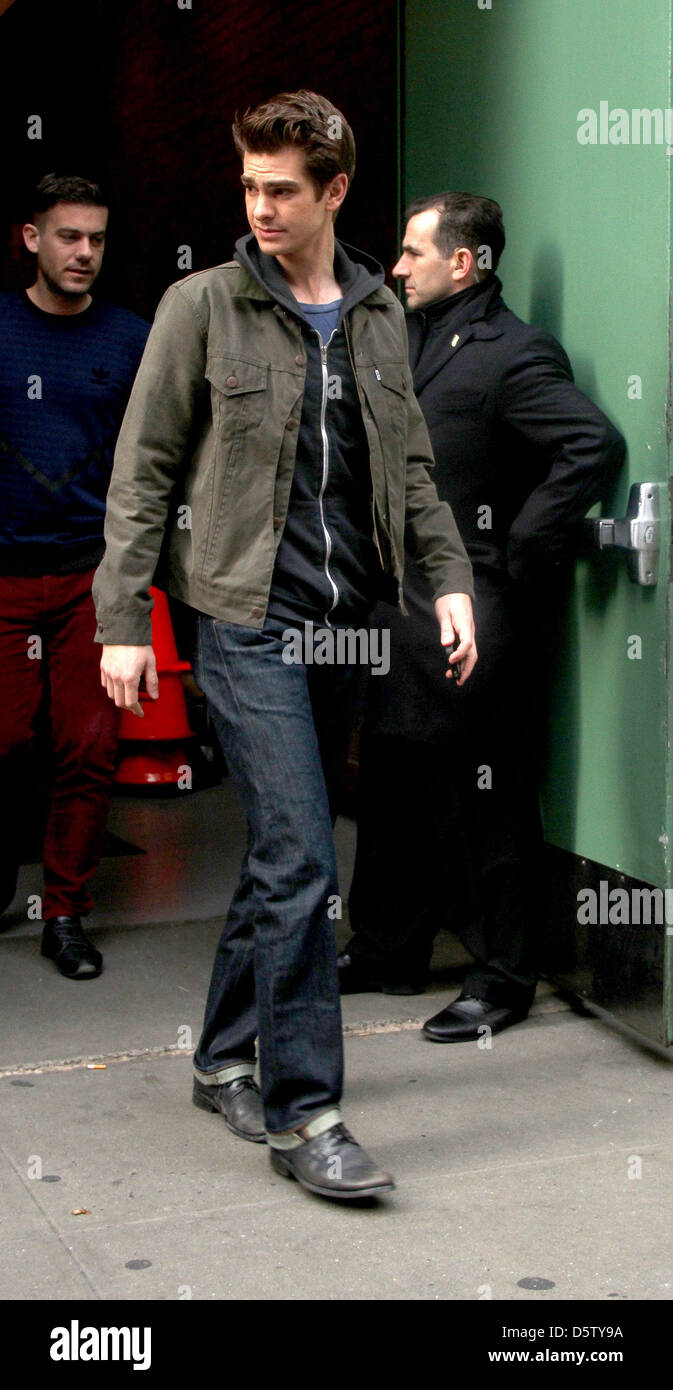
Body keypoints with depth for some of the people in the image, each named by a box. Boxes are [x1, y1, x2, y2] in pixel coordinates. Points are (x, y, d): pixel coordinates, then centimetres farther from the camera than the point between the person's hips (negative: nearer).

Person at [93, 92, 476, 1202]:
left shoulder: (379, 315, 12)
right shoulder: (203, 306, -1)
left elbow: (411, 467, 18)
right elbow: (143, 474, -1)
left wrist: (449, 580, 6)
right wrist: (122, 622, -5)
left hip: (346, 627, 5)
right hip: (249, 621, -5)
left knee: (283, 858, 12)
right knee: (300, 862, -12)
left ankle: (226, 1060, 28)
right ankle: (304, 1114, -3)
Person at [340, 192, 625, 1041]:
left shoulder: (515, 355, -14)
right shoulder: (414, 340, 14)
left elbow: (595, 444, -25)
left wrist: (520, 550, -20)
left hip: (475, 615, -9)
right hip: (402, 607, 9)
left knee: (487, 803, 0)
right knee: (392, 785, 16)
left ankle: (502, 980, 13)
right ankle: (388, 952, 31)